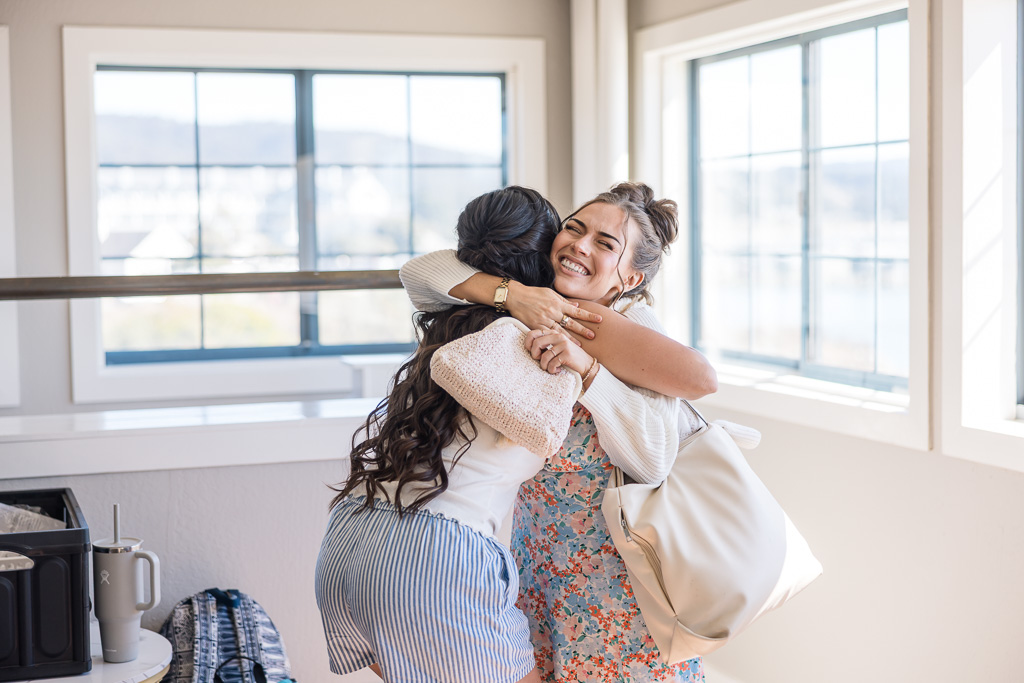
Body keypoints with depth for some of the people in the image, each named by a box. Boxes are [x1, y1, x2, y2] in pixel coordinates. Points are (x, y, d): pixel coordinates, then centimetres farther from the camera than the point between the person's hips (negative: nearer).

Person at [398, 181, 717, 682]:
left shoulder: (632, 326, -14)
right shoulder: (536, 308, -2)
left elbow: (654, 458, -25)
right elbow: (420, 273, -11)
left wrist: (587, 367, -33)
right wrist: (511, 293, -24)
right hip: (539, 542, 5)